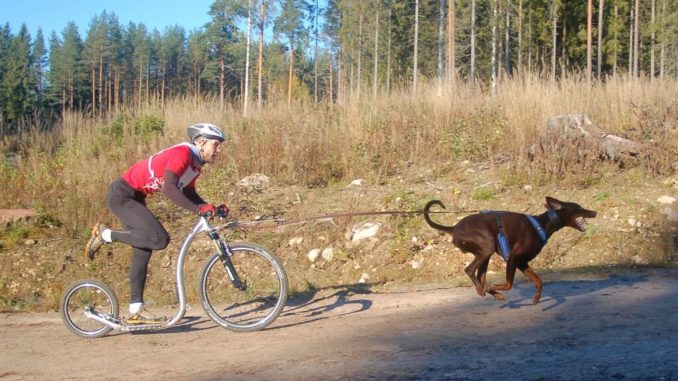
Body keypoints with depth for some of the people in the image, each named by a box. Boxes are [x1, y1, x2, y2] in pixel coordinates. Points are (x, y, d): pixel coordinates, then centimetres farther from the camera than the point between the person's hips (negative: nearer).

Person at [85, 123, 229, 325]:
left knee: (143, 251, 9)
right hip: (122, 194, -10)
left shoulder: (195, 163, 8)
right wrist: (199, 209, -36)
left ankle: (135, 312, 13)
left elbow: (188, 193, 15)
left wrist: (211, 208, -1)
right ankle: (105, 235, -5)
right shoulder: (182, 153, -22)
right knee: (160, 239, -20)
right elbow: (169, 188, -33)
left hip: (134, 197, 10)